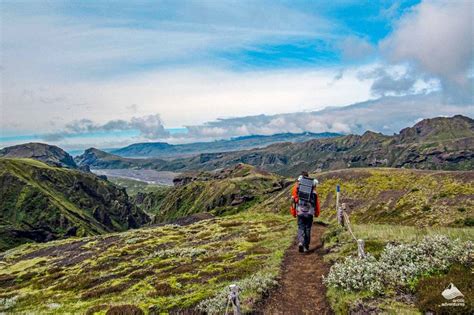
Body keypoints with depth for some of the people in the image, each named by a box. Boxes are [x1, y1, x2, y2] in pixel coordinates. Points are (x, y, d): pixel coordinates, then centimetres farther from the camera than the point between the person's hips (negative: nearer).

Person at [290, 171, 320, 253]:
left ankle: (300, 242, -16)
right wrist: (317, 212, 14)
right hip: (310, 212, 1)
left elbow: (293, 199, 4)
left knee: (301, 228, 7)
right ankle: (306, 246, 19)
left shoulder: (297, 186, 7)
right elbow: (316, 201, 6)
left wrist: (293, 212, 9)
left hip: (300, 211, -1)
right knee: (308, 228, 13)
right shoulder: (312, 186, 8)